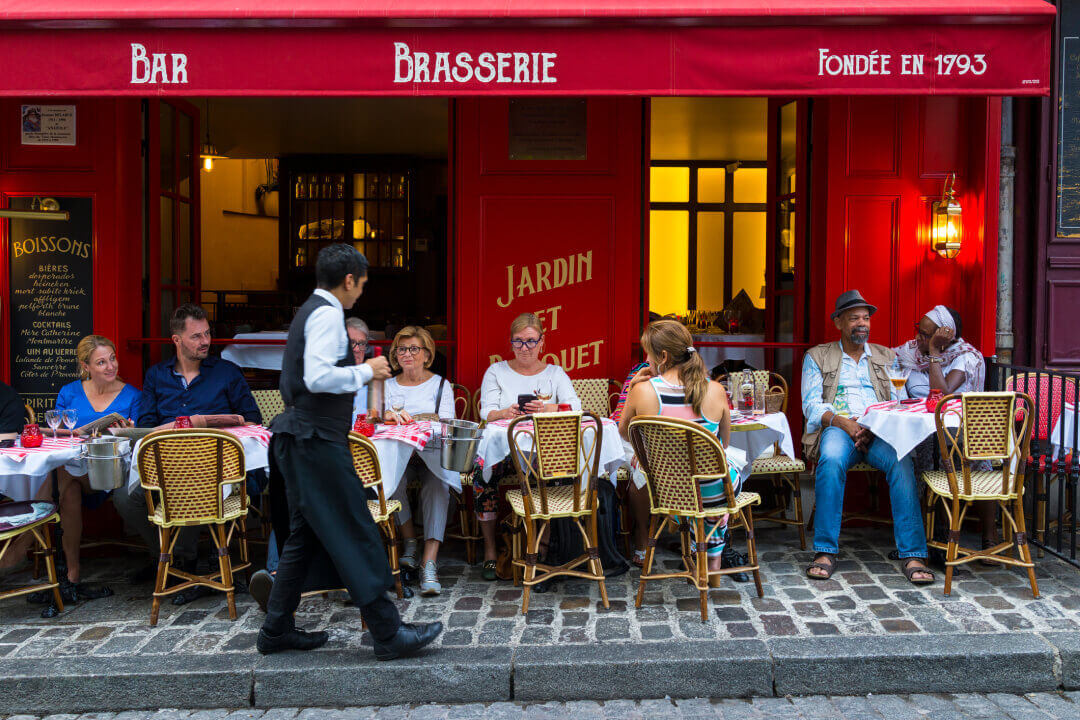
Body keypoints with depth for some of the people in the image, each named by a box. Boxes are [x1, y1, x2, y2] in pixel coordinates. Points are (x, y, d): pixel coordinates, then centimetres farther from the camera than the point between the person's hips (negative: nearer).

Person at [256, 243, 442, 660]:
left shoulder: (310, 311, 18)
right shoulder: (328, 314, -13)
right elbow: (318, 377, -25)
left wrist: (356, 375, 21)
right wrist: (365, 371, -13)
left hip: (300, 438, 10)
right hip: (318, 440, -10)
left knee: (305, 535, 16)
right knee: (355, 535, -6)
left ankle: (276, 630, 23)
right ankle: (388, 634, -1)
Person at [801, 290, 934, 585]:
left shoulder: (886, 357, 22)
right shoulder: (817, 356, 16)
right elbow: (811, 404, 5)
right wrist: (843, 422, -14)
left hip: (879, 430, 2)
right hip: (838, 427, -1)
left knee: (901, 462, -32)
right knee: (831, 461, -37)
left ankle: (912, 555, -33)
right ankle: (825, 551, -31)